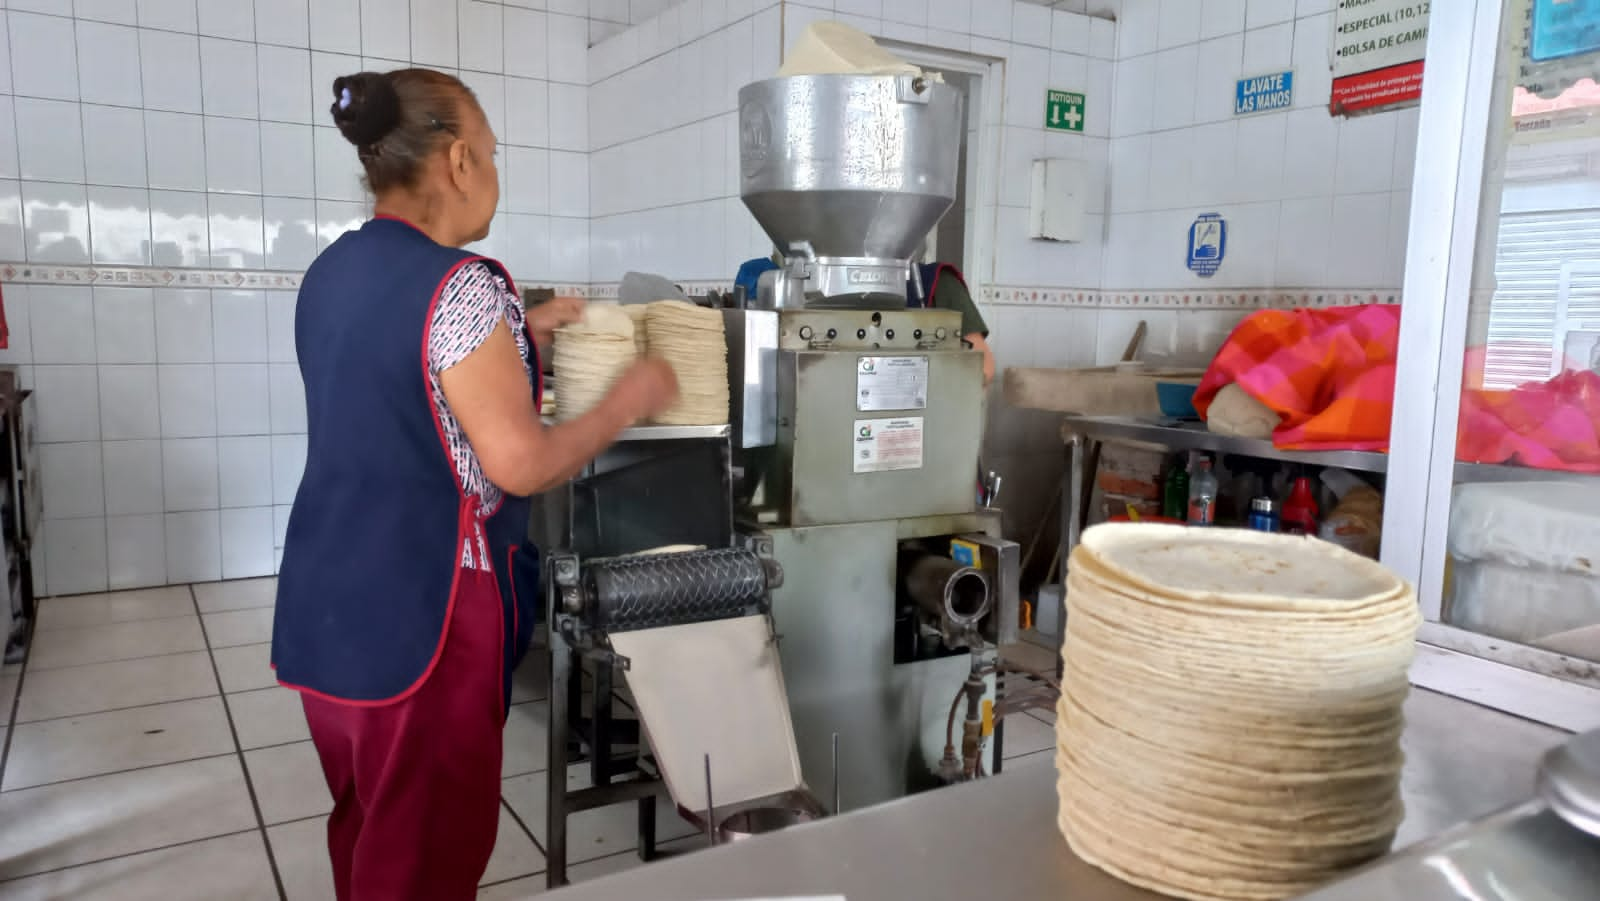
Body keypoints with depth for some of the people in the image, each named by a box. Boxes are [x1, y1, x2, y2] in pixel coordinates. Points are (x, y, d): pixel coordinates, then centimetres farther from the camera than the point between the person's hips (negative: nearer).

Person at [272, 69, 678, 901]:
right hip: (421, 617, -8)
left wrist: (518, 337, 20)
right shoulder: (460, 285, -20)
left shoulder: (330, 272, 8)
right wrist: (629, 400, -7)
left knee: (364, 823, 23)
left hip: (324, 605, 9)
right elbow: (519, 465, -20)